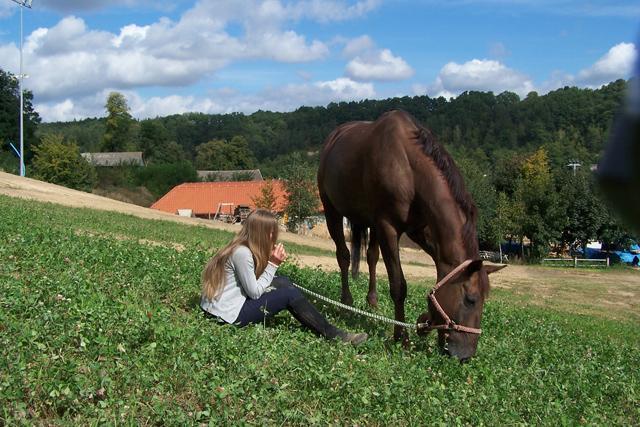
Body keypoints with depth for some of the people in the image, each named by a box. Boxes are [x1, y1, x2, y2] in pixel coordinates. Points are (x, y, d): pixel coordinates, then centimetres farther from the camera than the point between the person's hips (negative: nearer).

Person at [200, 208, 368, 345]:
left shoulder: (243, 247, 6)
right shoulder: (242, 253, -21)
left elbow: (255, 285, 6)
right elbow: (255, 292, -18)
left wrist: (272, 261, -4)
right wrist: (273, 264, -12)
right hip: (231, 315, -9)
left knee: (283, 282, 8)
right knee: (289, 294, -10)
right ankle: (332, 334, -2)